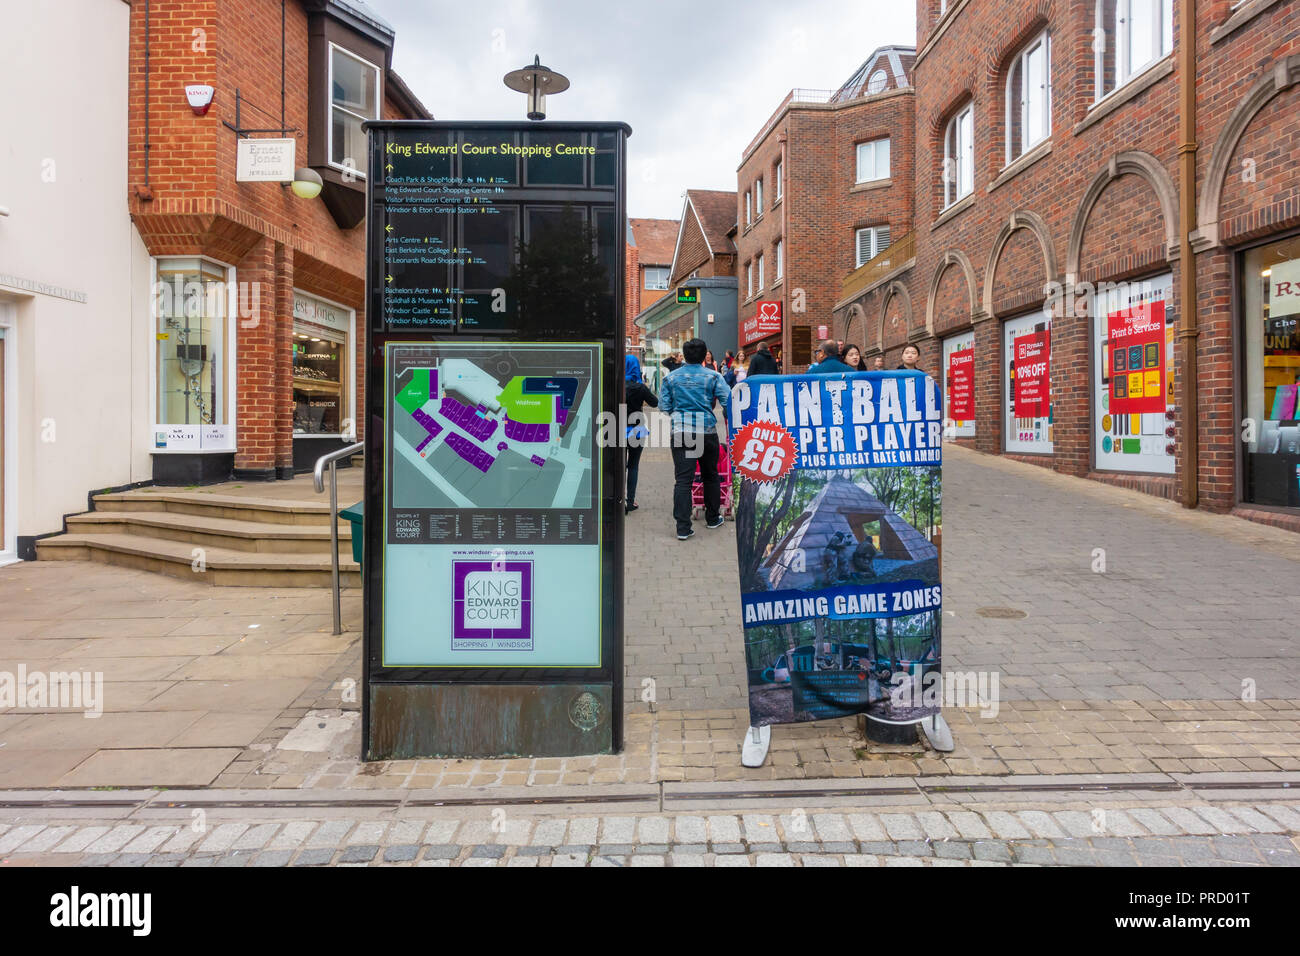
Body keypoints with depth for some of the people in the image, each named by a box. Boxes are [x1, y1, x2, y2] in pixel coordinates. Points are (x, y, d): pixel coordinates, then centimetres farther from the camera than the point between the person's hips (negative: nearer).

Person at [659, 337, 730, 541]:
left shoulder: (671, 378, 4)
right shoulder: (712, 376, -1)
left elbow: (663, 406, 5)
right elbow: (728, 401, -5)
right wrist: (725, 415, 16)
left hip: (681, 431, 0)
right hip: (707, 430, 0)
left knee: (682, 478, -3)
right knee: (710, 475, 17)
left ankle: (683, 528, -10)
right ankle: (713, 518, 31)